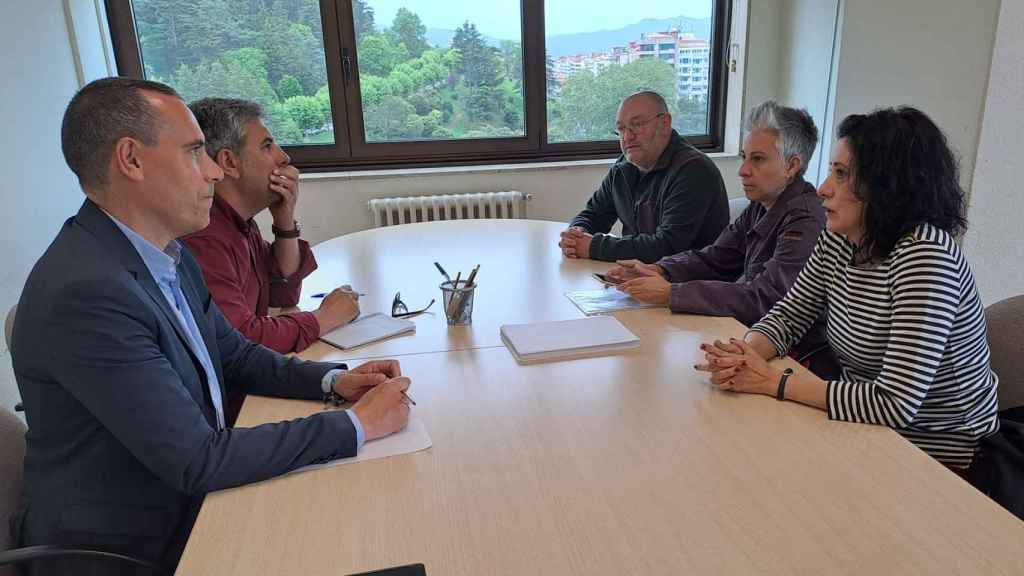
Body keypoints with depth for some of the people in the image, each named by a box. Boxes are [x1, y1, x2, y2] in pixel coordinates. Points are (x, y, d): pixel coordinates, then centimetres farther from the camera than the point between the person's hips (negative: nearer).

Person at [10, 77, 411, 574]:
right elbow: (197, 460, -27)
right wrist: (356, 425, -22)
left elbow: (236, 356, 10)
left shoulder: (167, 254, 0)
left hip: (189, 499, 7)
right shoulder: (86, 293, -28)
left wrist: (333, 380, -6)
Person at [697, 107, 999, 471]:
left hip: (934, 451, -6)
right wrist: (744, 356, -18)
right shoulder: (838, 239, -3)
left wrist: (772, 381, -25)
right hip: (870, 425, 6)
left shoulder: (925, 255, -26)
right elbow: (786, 317, 4)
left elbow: (895, 404, -31)